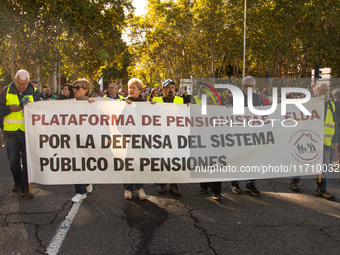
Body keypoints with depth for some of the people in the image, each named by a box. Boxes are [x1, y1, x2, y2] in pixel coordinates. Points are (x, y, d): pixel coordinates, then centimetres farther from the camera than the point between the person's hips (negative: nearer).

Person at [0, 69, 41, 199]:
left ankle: (25, 188, 13)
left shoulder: (34, 92, 2)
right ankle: (17, 182, 34)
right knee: (13, 161, 10)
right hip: (11, 132, 1)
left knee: (27, 161, 1)